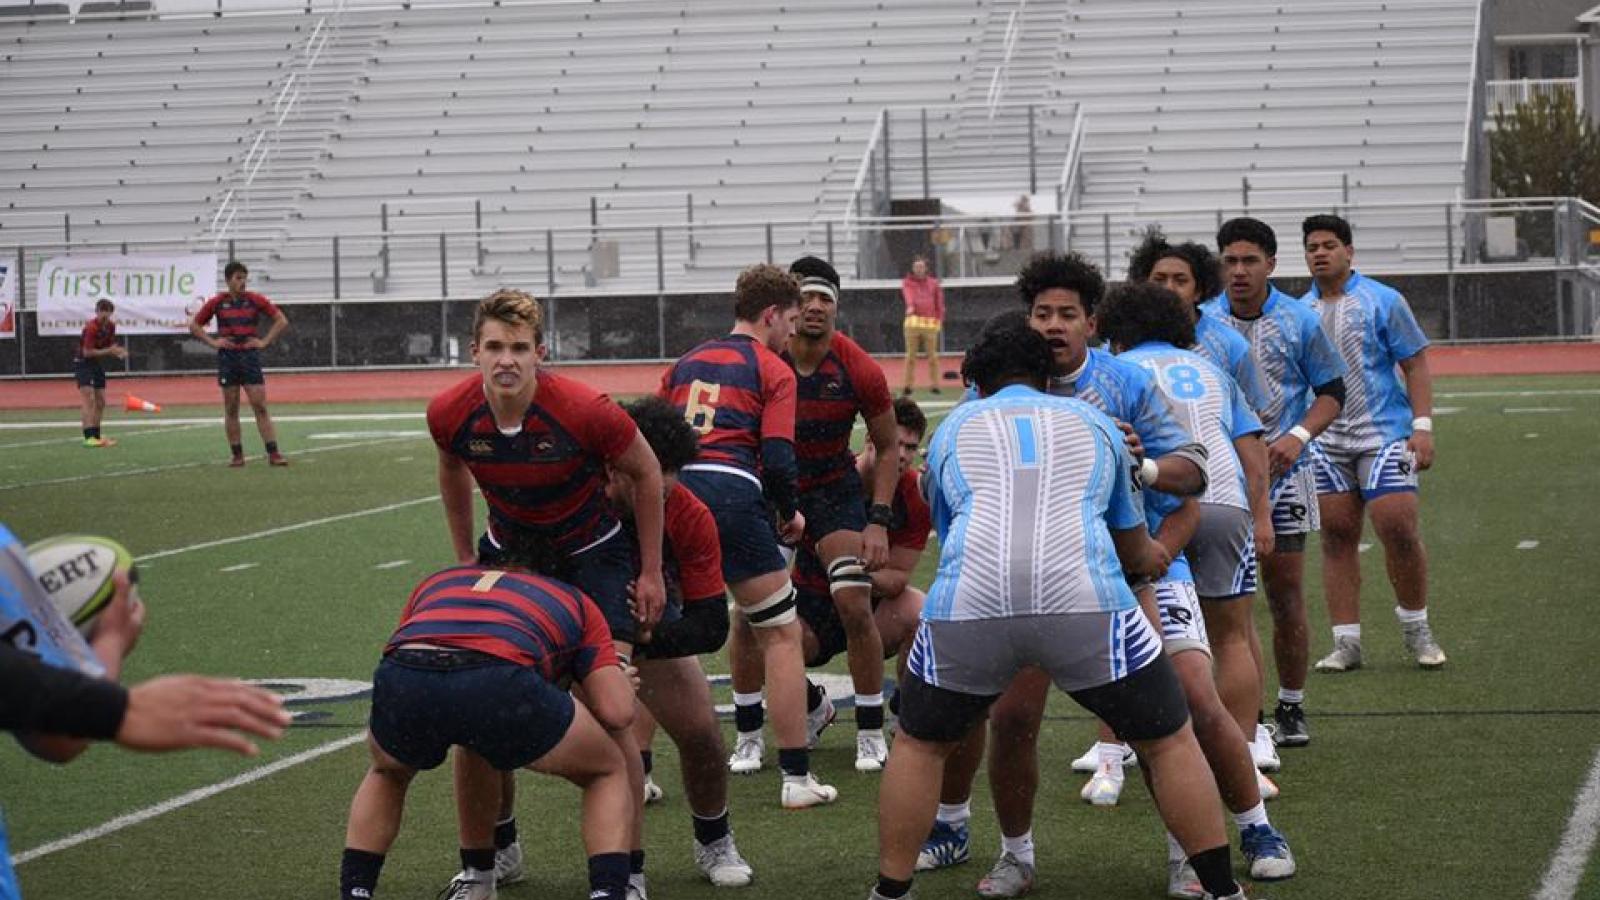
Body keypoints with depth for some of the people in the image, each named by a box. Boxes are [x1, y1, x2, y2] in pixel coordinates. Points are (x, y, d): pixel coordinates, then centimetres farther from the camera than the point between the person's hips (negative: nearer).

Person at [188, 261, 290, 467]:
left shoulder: (255, 300, 1)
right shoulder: (217, 303, 3)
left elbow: (282, 320, 4)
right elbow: (194, 326, 11)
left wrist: (265, 342, -3)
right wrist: (213, 342, -1)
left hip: (250, 356, -1)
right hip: (227, 358, 1)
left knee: (260, 406, -5)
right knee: (231, 409, 4)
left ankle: (273, 454, -6)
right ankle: (237, 455, 10)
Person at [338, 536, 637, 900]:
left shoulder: (438, 580, 41)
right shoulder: (575, 600, 33)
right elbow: (617, 712, 21)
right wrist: (619, 672, 45)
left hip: (399, 677, 3)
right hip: (499, 682, -3)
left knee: (386, 774, 39)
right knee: (608, 773, 25)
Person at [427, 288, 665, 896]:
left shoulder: (583, 410, -29)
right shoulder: (451, 414, -18)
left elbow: (645, 472, -10)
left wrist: (650, 573, -7)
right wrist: (465, 559, 12)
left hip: (593, 554, -4)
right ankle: (496, 850, 17)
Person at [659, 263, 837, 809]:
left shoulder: (684, 364, 22)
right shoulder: (773, 370, 6)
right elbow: (778, 458, -4)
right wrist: (790, 513, 12)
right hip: (734, 493, -5)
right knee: (781, 635, 8)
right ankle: (796, 779, 8)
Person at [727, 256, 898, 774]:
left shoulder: (860, 371, -17)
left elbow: (887, 448, -2)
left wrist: (879, 521, -9)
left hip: (834, 489, 0)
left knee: (855, 604, -13)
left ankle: (871, 732, 3)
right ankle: (748, 735, 7)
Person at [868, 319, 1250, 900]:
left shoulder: (952, 429, 28)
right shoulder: (1094, 422, 29)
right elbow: (1137, 553, 38)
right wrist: (1153, 557, 62)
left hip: (969, 604, 1)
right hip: (1087, 601, 0)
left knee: (919, 745, 24)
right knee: (1170, 744, 16)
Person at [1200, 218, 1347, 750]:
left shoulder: (1299, 321, 0)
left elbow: (1331, 390, 4)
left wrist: (1298, 436, -11)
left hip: (1282, 471, 0)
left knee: (1286, 594, 2)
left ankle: (1291, 707, 14)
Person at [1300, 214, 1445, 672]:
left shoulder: (1382, 301, 0)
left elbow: (1415, 364, -1)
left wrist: (1422, 426, -10)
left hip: (1383, 434, -4)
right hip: (1324, 441, 4)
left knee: (1399, 530, -10)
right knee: (1337, 536, 2)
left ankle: (1416, 629, 10)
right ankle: (1346, 643, 6)